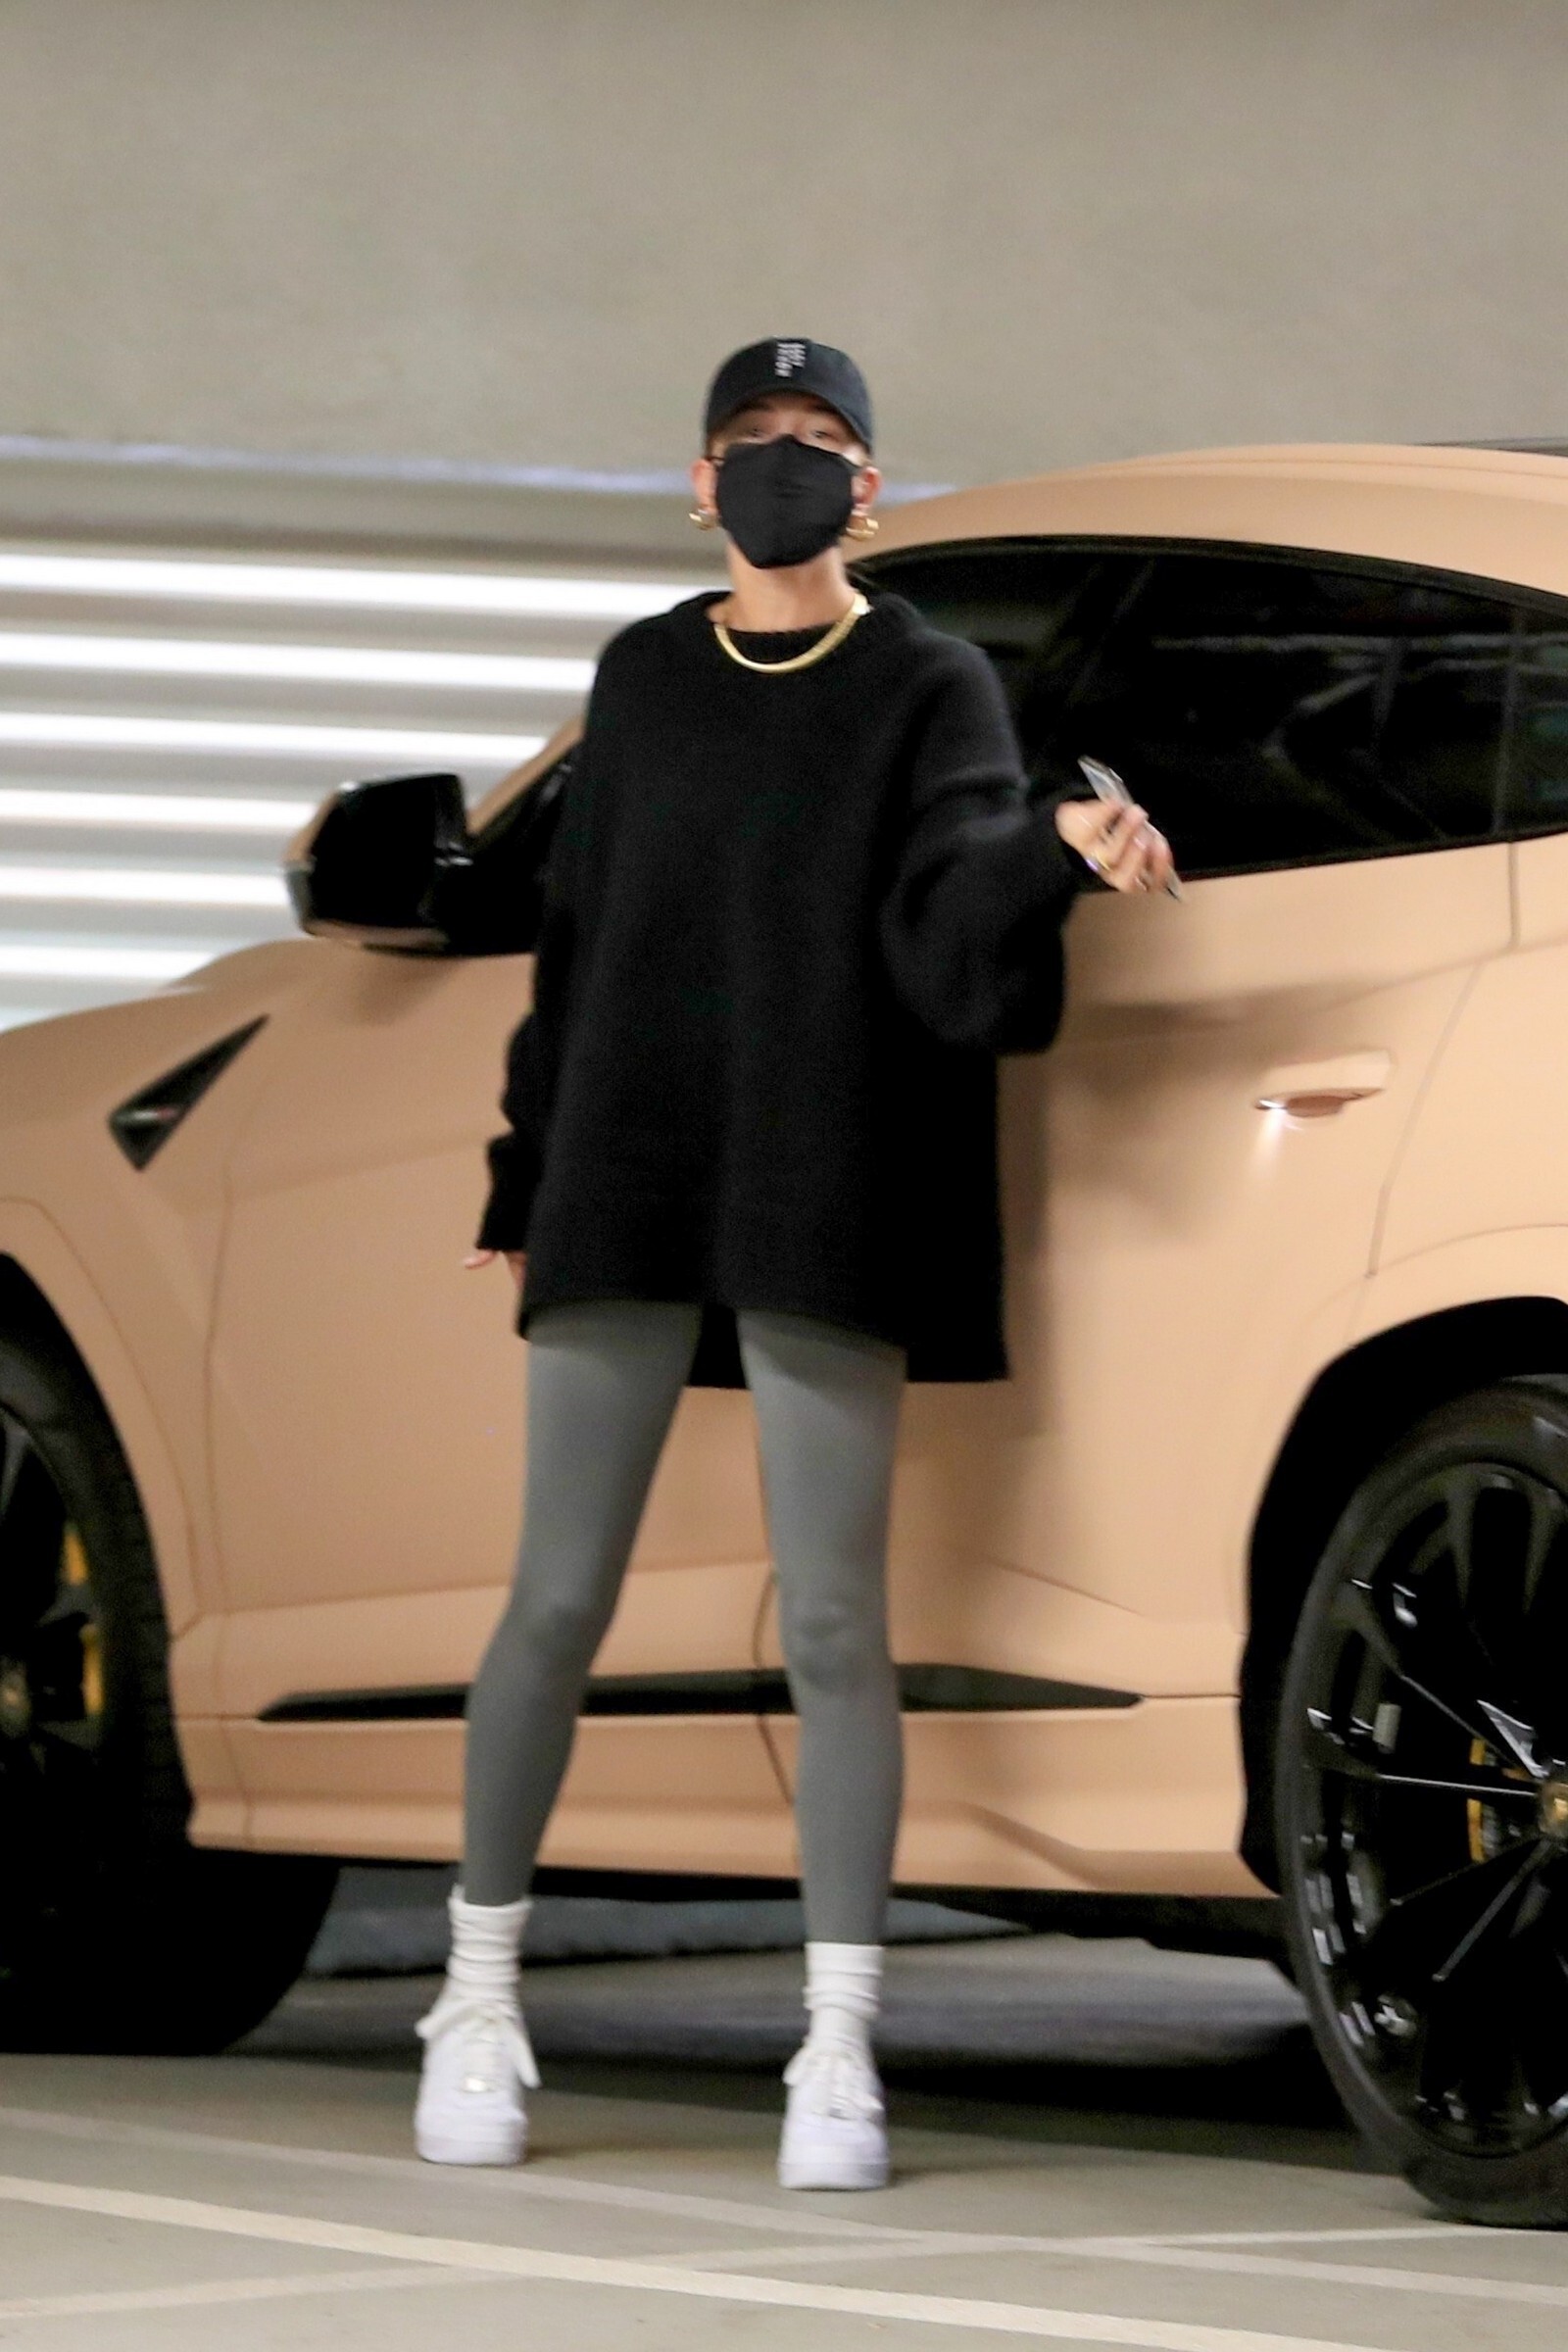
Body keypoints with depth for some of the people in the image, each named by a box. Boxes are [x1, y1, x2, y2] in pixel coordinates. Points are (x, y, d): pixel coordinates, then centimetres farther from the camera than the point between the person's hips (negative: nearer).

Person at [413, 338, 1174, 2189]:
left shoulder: (930, 688, 4)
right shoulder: (642, 680, 14)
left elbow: (953, 911, -12)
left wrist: (1057, 851, -34)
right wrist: (526, 1176, 17)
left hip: (826, 1212, -3)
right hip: (625, 1200, 3)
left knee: (831, 1625, -5)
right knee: (556, 1608, 2)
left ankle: (839, 2054, -2)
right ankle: (478, 2004, 14)